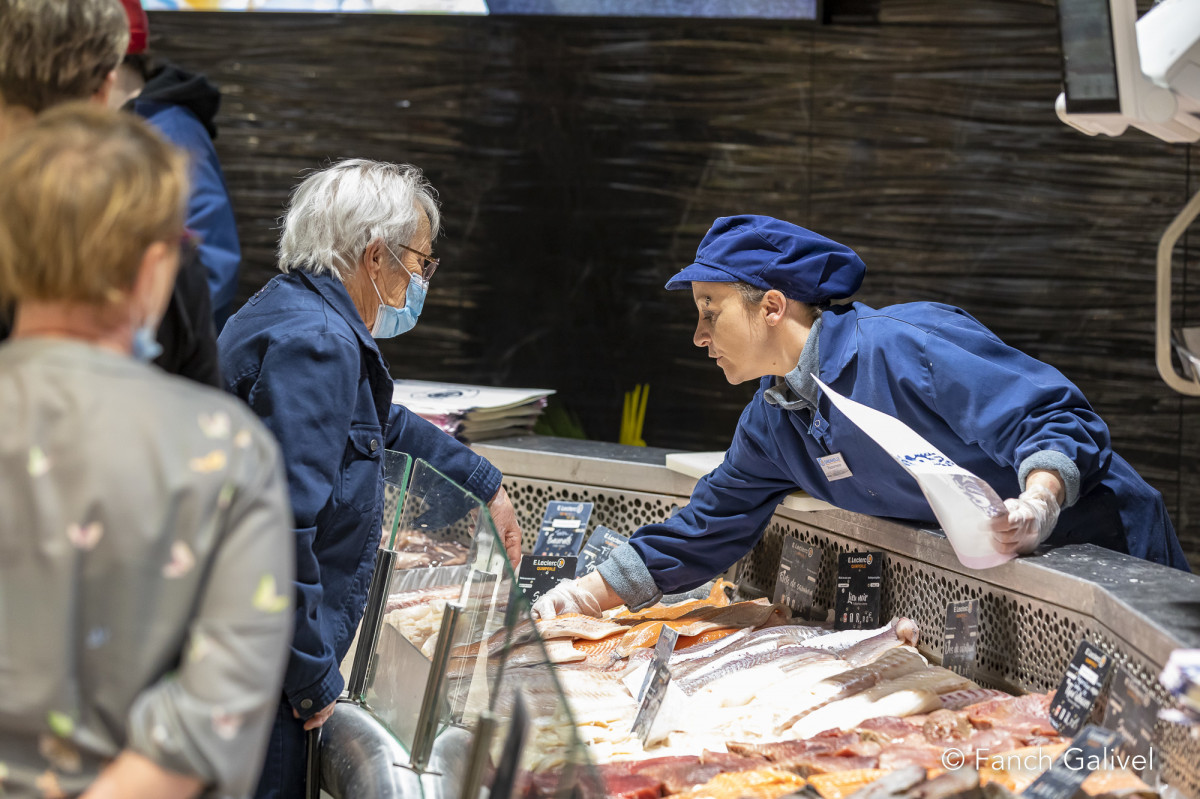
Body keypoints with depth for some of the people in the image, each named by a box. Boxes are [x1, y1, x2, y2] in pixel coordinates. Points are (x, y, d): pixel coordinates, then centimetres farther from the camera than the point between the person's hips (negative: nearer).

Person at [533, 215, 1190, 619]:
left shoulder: (903, 347, -24)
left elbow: (1055, 416, -26)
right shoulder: (771, 427, 5)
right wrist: (588, 595, 6)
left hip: (1100, 542, -8)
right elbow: (701, 532, 13)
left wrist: (1039, 504, -45)